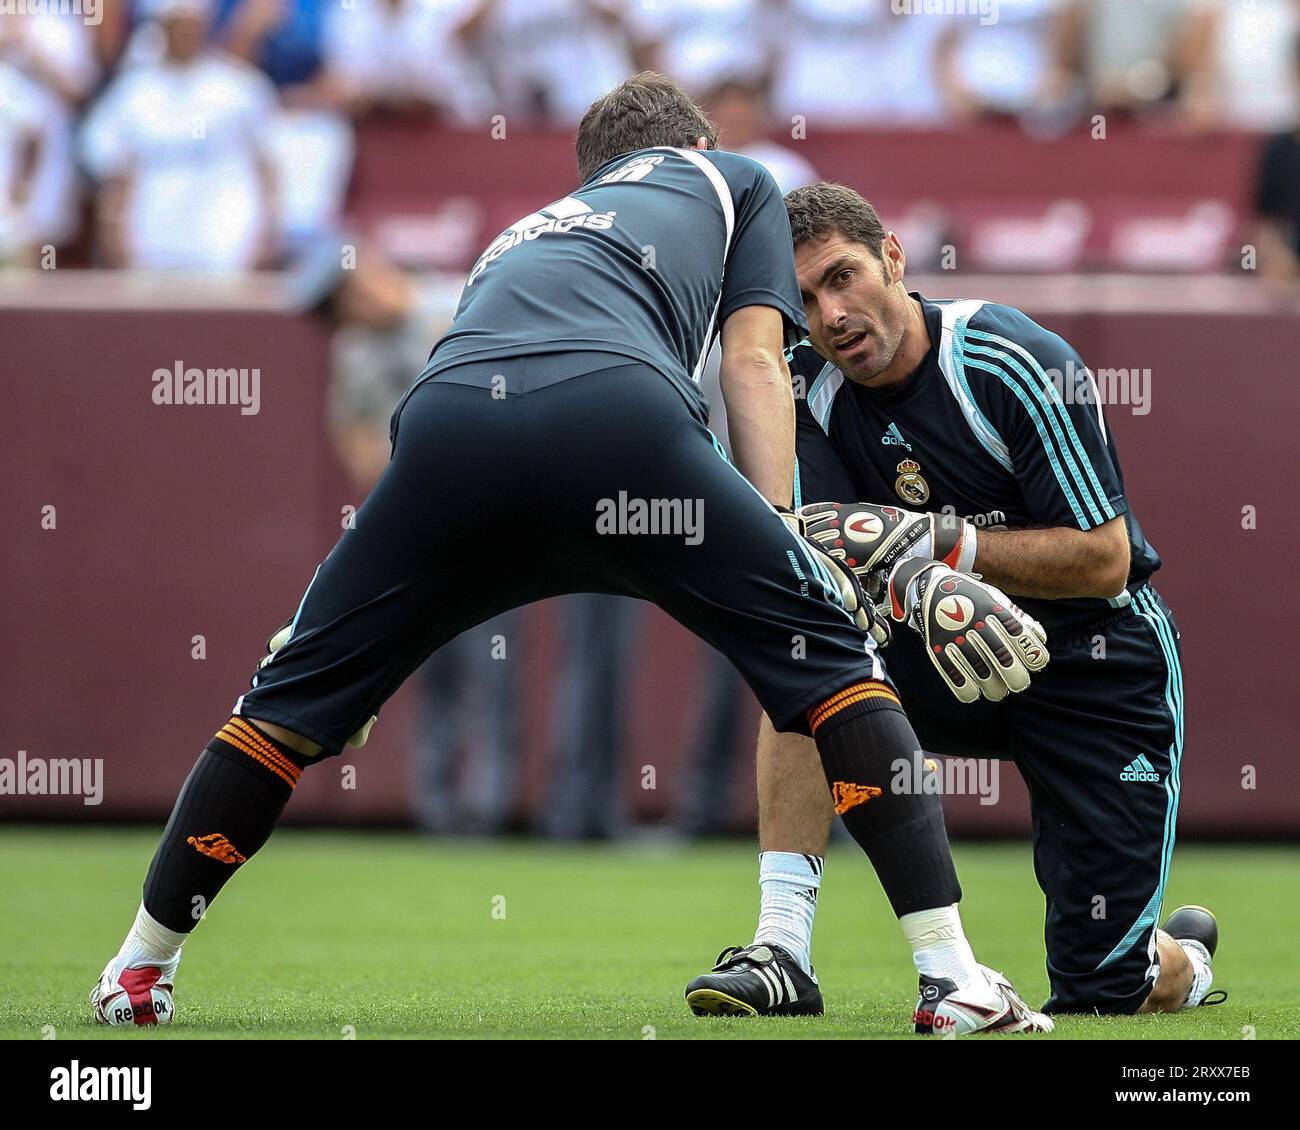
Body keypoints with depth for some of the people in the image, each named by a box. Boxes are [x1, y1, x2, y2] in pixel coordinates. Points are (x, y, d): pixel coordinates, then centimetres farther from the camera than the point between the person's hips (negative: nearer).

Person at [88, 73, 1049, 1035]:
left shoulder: (527, 232, 46)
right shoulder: (730, 179, 36)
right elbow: (754, 359, 20)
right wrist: (776, 530, 11)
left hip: (448, 418, 4)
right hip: (618, 406, -3)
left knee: (296, 694, 21)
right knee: (827, 653, 11)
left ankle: (139, 972, 27)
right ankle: (955, 976, 1)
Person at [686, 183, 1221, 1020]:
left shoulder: (1020, 367, -23)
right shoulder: (811, 387, -10)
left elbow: (1106, 559, -21)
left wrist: (932, 541, -31)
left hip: (1099, 661, -4)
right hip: (957, 662, 4)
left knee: (1100, 990, -7)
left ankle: (1183, 957, 31)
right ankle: (780, 950, -26)